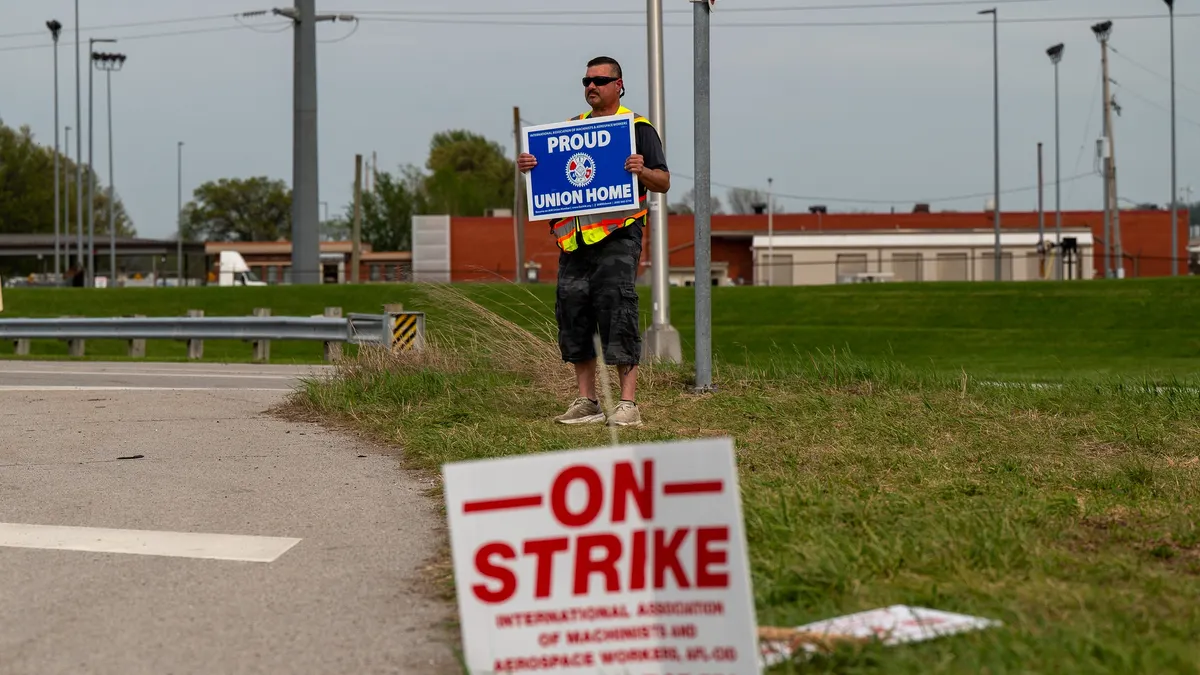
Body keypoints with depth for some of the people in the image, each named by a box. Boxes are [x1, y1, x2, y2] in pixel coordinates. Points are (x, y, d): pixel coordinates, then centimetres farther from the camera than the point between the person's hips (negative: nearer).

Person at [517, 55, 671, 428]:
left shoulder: (638, 128, 5)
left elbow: (663, 182, 1)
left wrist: (641, 171, -19)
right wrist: (527, 166, 0)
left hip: (617, 236, -6)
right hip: (573, 239, 6)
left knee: (617, 315, -11)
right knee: (572, 316, 5)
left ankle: (628, 404, -9)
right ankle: (587, 402, 14)